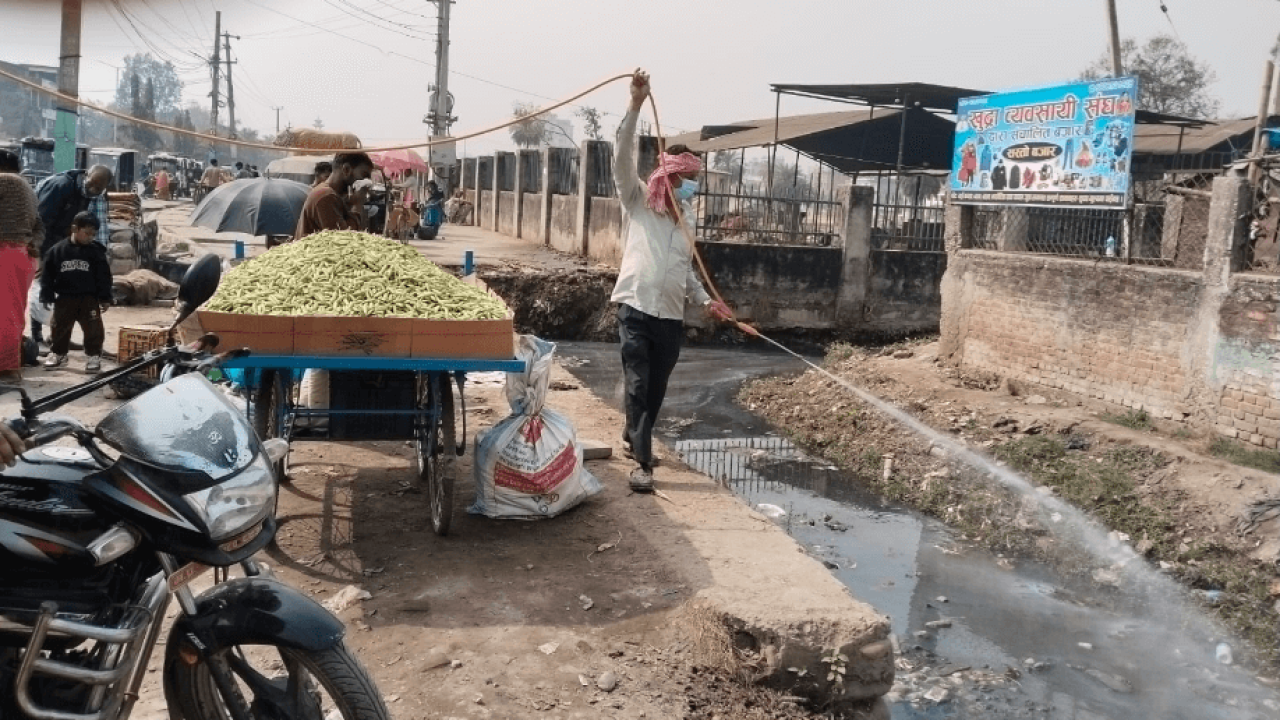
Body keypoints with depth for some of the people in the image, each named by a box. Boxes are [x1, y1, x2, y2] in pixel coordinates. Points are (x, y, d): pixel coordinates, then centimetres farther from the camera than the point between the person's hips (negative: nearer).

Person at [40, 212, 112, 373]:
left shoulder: (96, 252, -3)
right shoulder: (58, 250, -3)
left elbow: (104, 277, 0)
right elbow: (48, 275, 1)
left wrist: (105, 298, -3)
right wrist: (47, 296, -2)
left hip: (89, 299, -1)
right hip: (65, 298, 1)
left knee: (93, 329, -4)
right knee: (60, 327, 11)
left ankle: (93, 355, 8)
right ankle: (57, 353, 27)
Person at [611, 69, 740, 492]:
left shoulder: (686, 217, 16)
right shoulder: (639, 202, 1)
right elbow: (623, 159, -13)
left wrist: (705, 300, 11)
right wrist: (635, 106, -23)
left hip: (672, 316, 6)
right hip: (637, 309, -5)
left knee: (657, 389, 13)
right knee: (638, 386, -8)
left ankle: (632, 438, 35)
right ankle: (642, 463, -7)